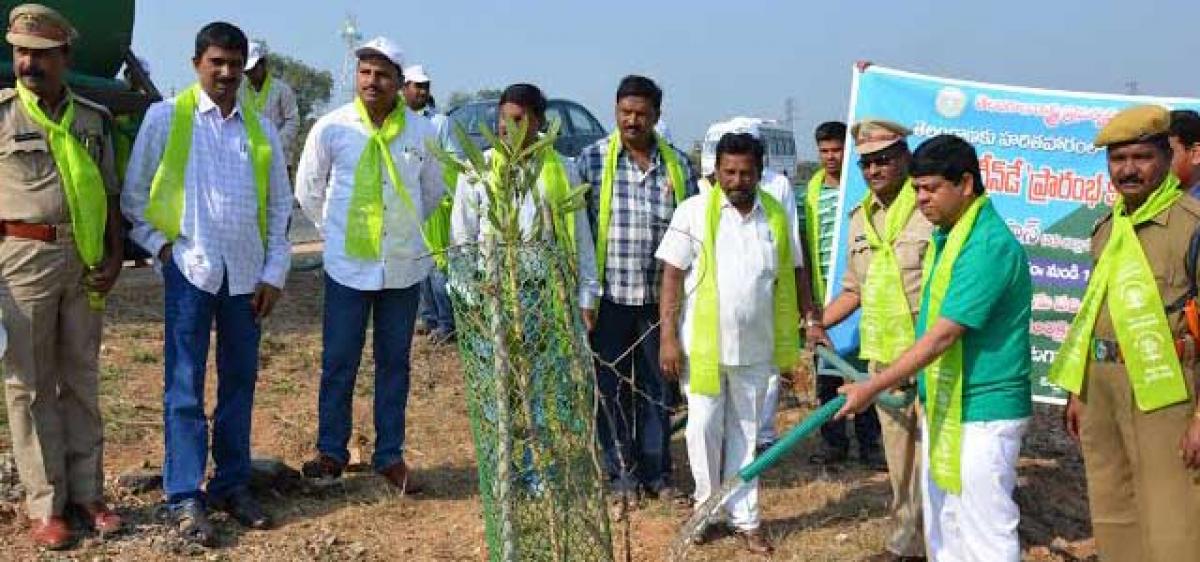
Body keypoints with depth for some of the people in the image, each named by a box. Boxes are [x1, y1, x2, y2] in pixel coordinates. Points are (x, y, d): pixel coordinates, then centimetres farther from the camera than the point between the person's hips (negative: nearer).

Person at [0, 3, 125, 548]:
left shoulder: (94, 118, 9)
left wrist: (115, 257, 3)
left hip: (84, 261, 4)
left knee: (81, 380, 10)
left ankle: (86, 492, 19)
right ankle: (45, 506, 9)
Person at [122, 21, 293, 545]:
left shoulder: (261, 129, 9)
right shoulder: (166, 117, 0)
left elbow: (279, 207, 11)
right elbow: (133, 196, 3)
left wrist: (274, 273, 5)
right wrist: (160, 246, -5)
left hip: (247, 273, 3)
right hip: (190, 268, -3)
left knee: (239, 383, 9)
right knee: (185, 386, -2)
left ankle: (232, 484, 20)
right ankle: (185, 498, 4)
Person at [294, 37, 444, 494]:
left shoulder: (421, 133, -4)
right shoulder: (331, 127, -7)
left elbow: (433, 191, 13)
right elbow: (308, 190, 6)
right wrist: (335, 231, 12)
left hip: (404, 267, 2)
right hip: (348, 266, -1)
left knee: (394, 363, 9)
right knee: (339, 363, 4)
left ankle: (390, 455, 19)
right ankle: (331, 452, 18)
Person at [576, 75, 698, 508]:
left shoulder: (678, 164, 5)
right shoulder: (593, 159, -2)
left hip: (660, 298, 2)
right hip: (610, 296, -2)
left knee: (657, 388, 11)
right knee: (612, 389, 6)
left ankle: (656, 473, 23)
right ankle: (622, 475, 19)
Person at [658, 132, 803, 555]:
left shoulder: (778, 216, 3)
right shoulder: (694, 212, -6)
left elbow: (793, 276, 11)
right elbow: (672, 275, -6)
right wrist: (668, 337, -10)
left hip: (755, 347, 2)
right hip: (702, 344, -2)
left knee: (744, 433, 10)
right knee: (704, 429, 3)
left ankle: (744, 517, 19)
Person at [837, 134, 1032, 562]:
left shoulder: (989, 245, -21)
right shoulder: (945, 236, 10)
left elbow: (943, 335, -25)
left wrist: (874, 388, -22)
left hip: (982, 414, -10)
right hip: (942, 406, 10)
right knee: (942, 527, 19)